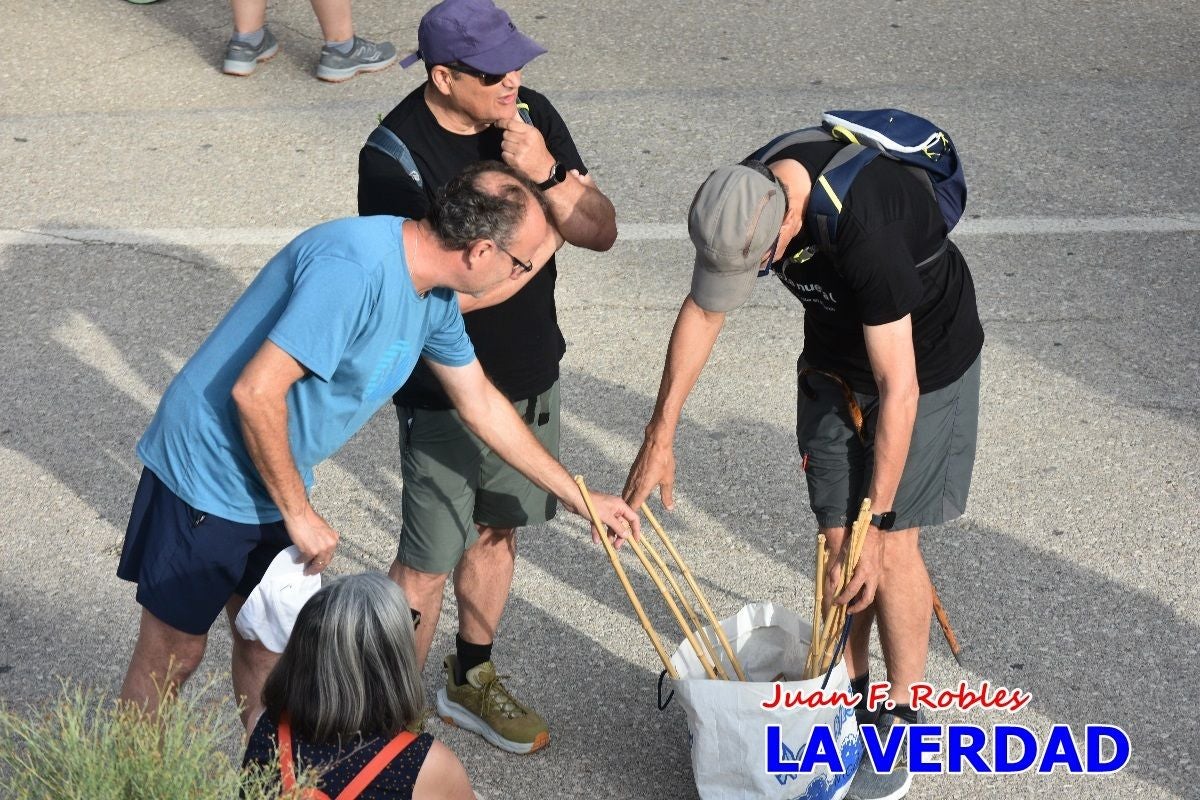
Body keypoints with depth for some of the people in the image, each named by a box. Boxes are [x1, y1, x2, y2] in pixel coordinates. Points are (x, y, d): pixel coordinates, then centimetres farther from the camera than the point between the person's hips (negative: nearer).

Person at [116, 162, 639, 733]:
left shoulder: (436, 297, 0)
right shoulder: (354, 269, -30)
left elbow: (481, 407, 15)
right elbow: (255, 392, -31)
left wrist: (581, 498, 19)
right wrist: (298, 514, -21)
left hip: (274, 485, 8)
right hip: (207, 471, -8)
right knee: (173, 655, 3)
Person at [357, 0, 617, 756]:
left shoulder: (531, 115, -5)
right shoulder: (396, 154, -22)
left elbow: (603, 231, -5)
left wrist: (546, 177, -23)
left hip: (532, 378, 6)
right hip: (446, 396, -6)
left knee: (497, 532, 21)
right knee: (427, 565, 3)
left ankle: (471, 680, 41)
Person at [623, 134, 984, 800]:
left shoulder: (865, 227, -41)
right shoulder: (743, 198, -21)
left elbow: (899, 388, -35)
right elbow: (701, 313, -4)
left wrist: (877, 523, -30)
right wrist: (659, 437, -2)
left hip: (926, 360, -5)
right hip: (833, 357, 6)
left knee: (890, 545, -5)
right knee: (837, 536, 7)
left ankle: (901, 717, 11)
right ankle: (849, 687, 25)